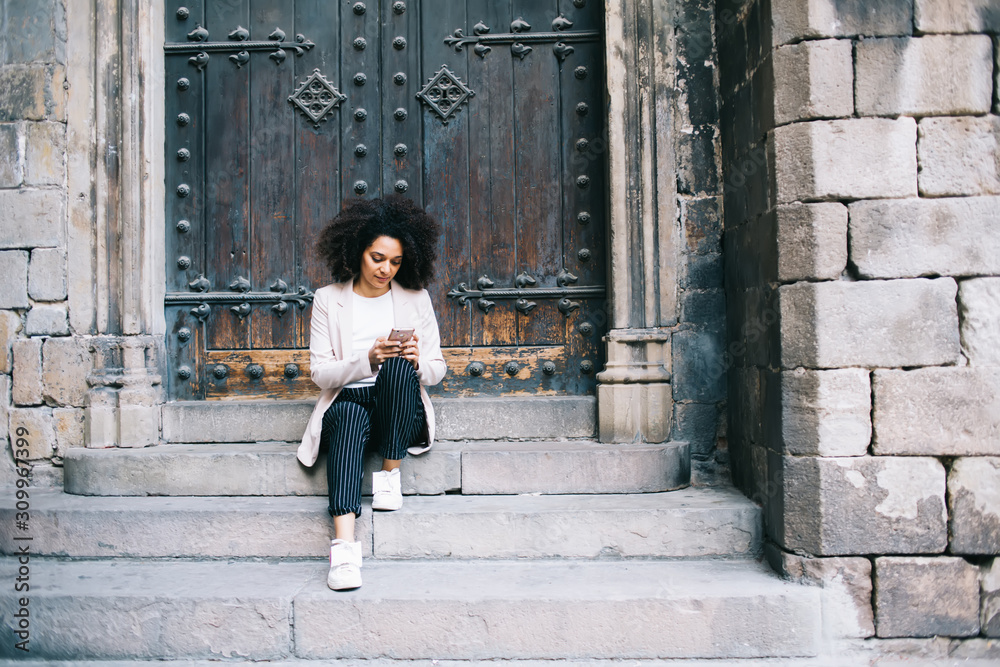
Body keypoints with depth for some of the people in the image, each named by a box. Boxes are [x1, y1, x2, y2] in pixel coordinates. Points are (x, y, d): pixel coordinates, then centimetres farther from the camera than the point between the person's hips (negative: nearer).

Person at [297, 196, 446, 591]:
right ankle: (344, 543, -51)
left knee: (401, 364, -31)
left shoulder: (416, 298, 10)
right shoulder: (328, 300, 6)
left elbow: (437, 369, 10)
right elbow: (321, 373, -1)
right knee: (348, 417, -38)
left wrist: (416, 361, -15)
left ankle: (390, 473, -18)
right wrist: (368, 359, -19)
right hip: (348, 403, -1)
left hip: (401, 413, 1)